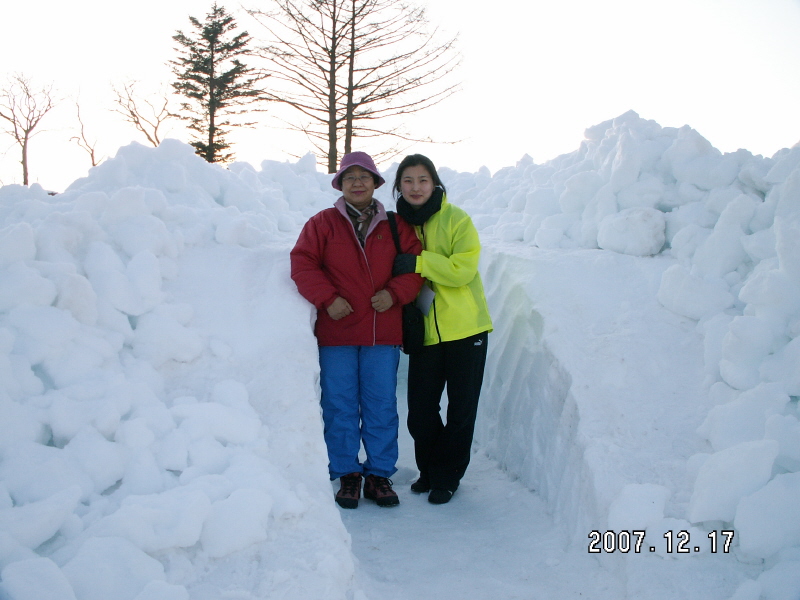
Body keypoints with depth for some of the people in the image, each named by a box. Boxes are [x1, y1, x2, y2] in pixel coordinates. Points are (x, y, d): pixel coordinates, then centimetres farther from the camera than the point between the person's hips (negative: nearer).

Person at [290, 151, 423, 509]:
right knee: (340, 407, 4)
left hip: (383, 334, 1)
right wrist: (327, 299, -12)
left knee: (382, 408, 5)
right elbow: (302, 262, -1)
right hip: (336, 333, -1)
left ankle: (379, 474, 16)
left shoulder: (395, 227, 9)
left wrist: (394, 293, -8)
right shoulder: (323, 223, 5)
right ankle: (347, 475, 15)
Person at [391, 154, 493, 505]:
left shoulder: (457, 220, -6)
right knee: (420, 411, 5)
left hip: (465, 330, -3)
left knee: (461, 409, 5)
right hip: (424, 332, 3)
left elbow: (463, 268, -17)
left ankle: (448, 476, 21)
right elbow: (398, 278, 12)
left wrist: (419, 263, -23)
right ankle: (429, 469, 27)